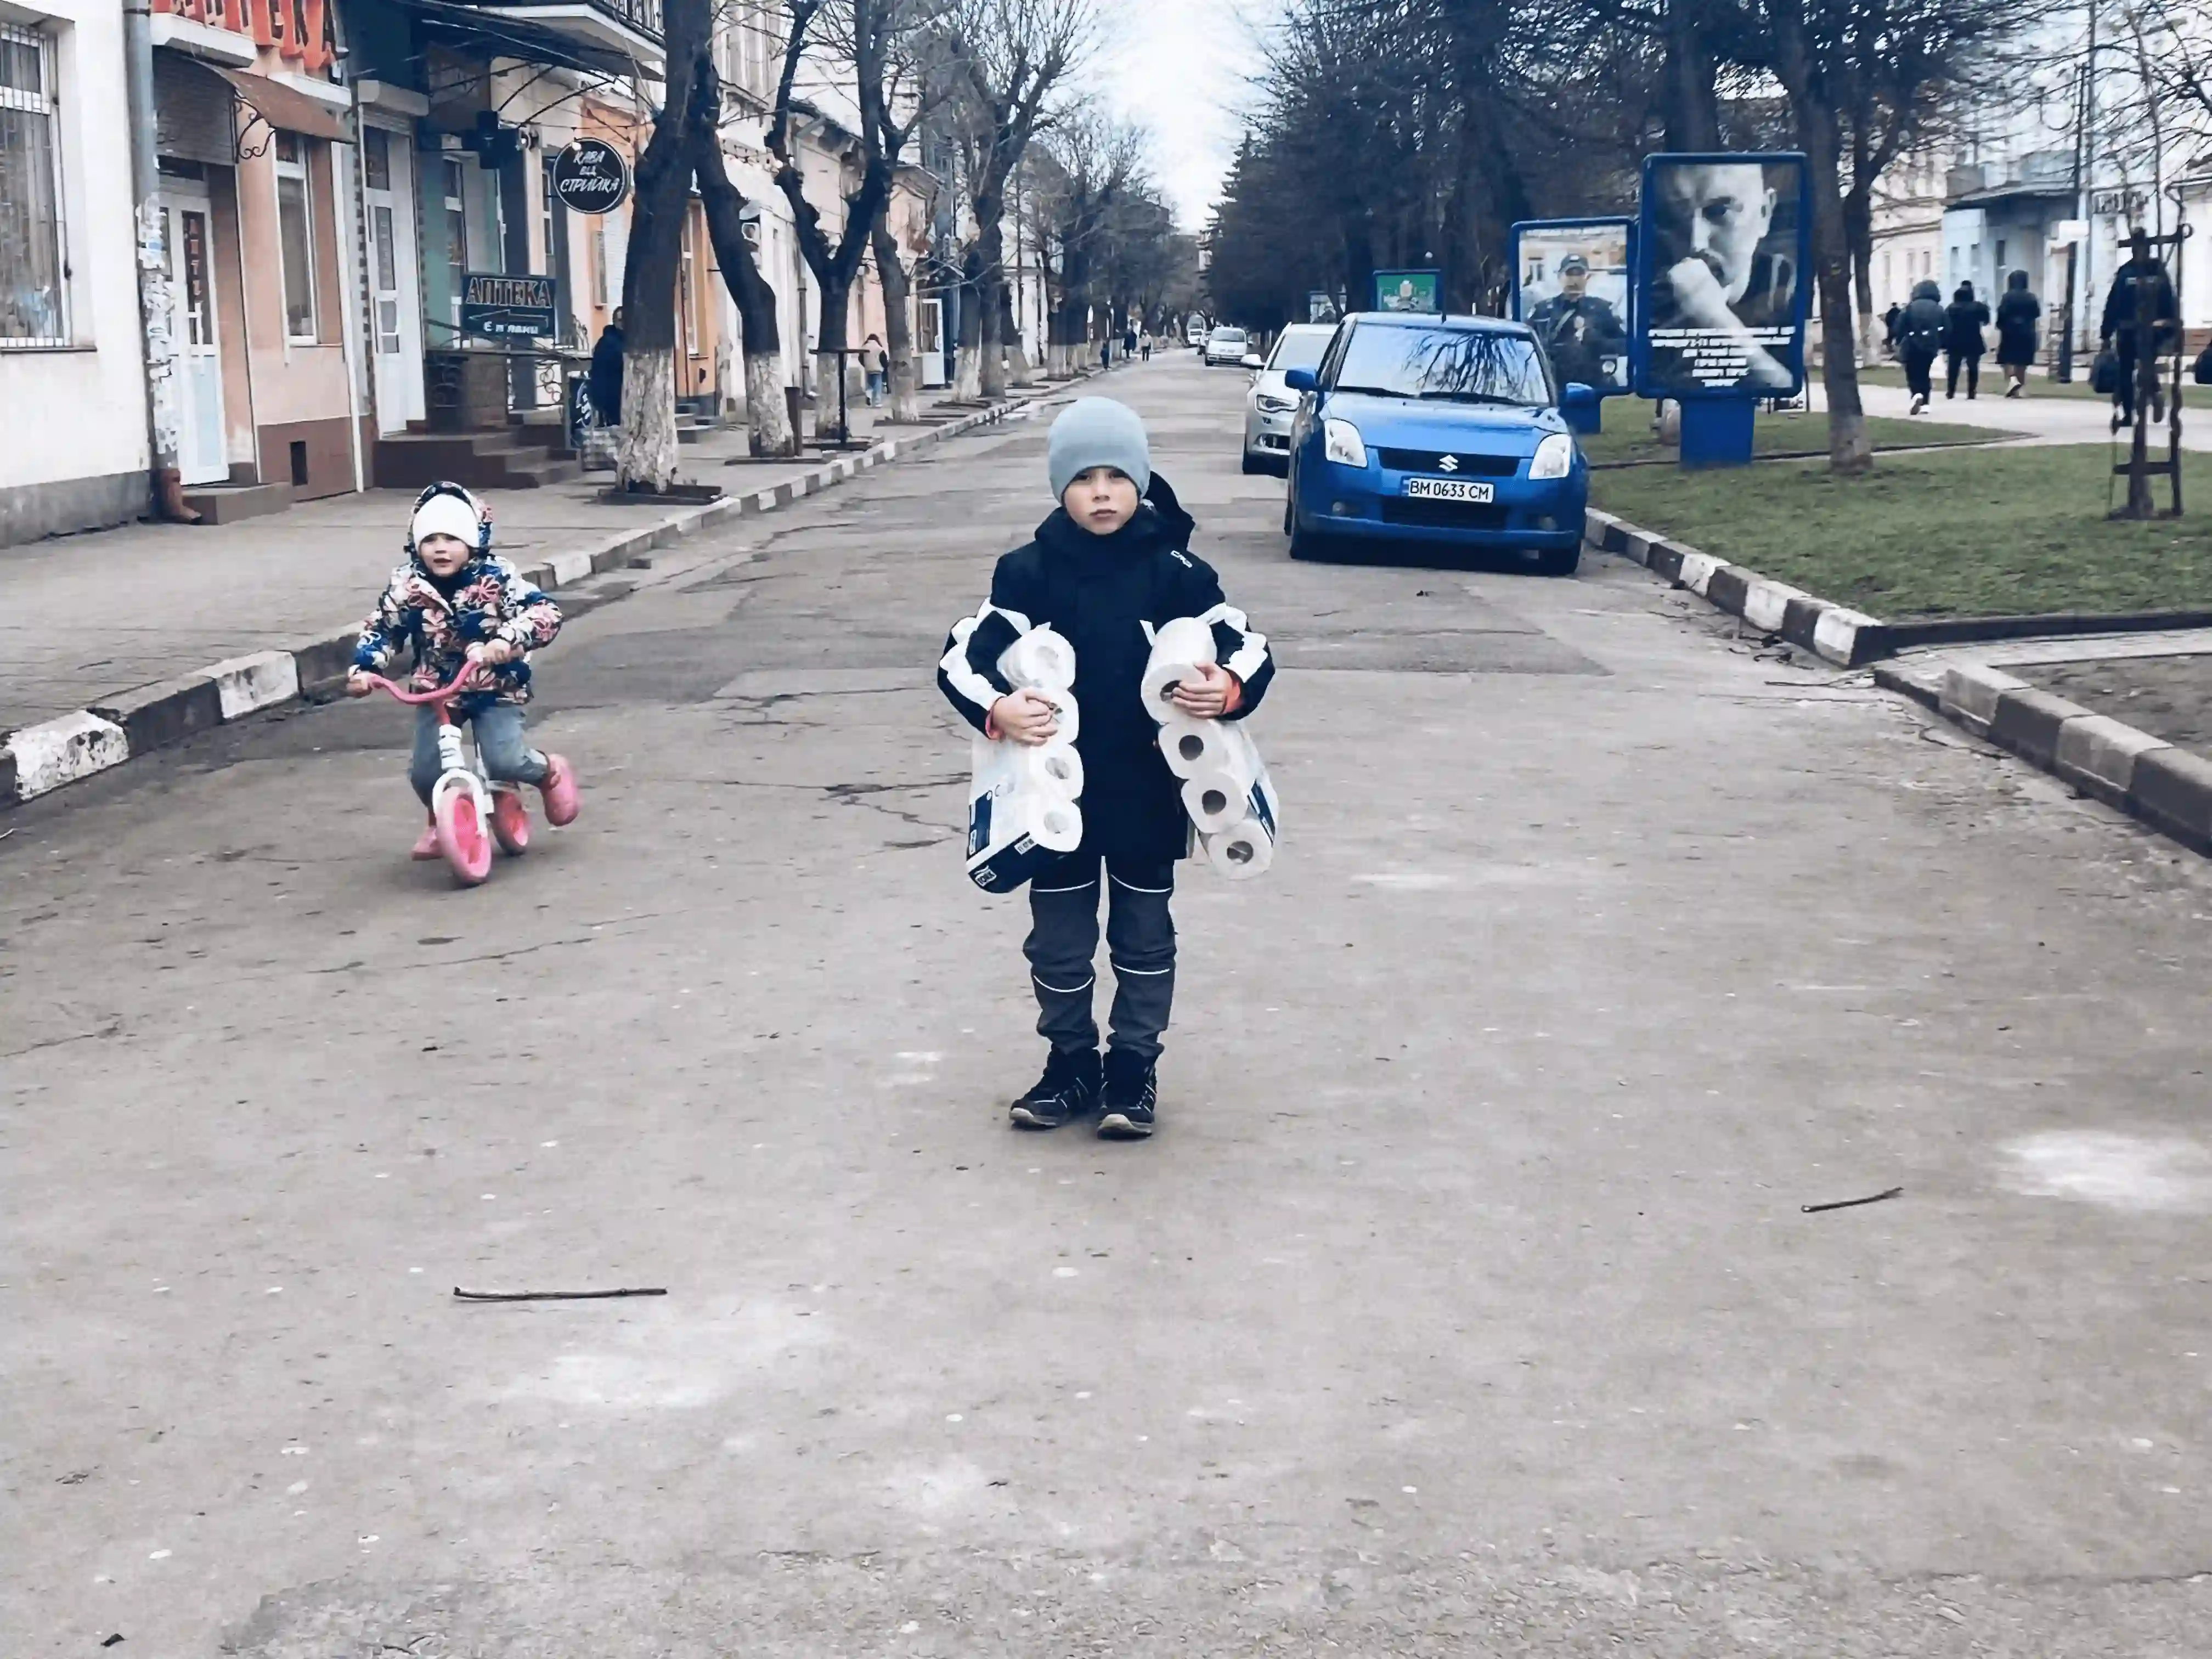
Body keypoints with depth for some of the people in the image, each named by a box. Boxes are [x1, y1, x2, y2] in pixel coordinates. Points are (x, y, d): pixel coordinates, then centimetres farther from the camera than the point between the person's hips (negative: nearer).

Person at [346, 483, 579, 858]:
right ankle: (441, 819, 27)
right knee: (424, 773, -9)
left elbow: (545, 612, -24)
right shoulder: (407, 585, -8)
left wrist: (509, 640, -41)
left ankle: (551, 772, 16)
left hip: (496, 688, -3)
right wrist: (364, 669, -14)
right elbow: (380, 630, 2)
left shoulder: (496, 578, -16)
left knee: (504, 762, -21)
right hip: (436, 690, 3)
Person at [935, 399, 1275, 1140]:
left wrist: (1229, 688, -28)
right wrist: (996, 709, -30)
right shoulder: (1029, 572, -6)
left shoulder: (1173, 571, -6)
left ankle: (1135, 1067, 27)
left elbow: (1248, 647, -5)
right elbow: (961, 658, -10)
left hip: (1147, 793, 0)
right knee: (1058, 940, 11)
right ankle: (1071, 1063, 28)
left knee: (1143, 937, 12)